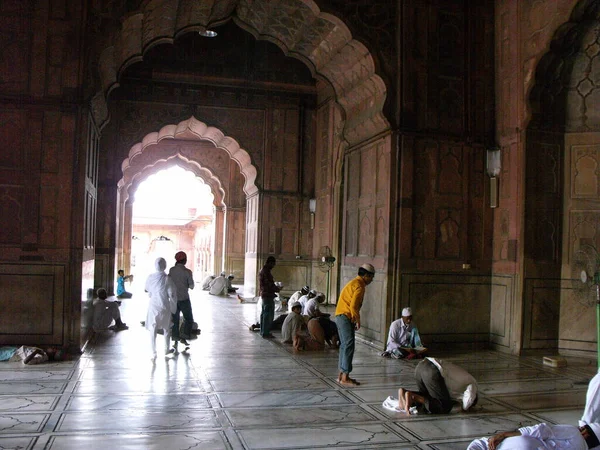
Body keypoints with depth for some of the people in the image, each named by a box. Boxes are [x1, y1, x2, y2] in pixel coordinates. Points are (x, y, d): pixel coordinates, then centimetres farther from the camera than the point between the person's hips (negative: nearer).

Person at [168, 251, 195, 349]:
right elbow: (191, 286, -7)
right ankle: (184, 337, 3)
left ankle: (175, 340, 13)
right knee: (188, 319, 12)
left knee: (175, 320, 12)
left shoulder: (171, 270, -1)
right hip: (184, 298, -4)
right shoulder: (187, 271, -11)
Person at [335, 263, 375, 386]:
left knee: (345, 345, 13)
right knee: (349, 346, -10)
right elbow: (353, 306, -20)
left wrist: (355, 320, 13)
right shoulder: (359, 285, -12)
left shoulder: (354, 282, 20)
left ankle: (341, 375, 16)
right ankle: (345, 377, -10)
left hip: (341, 316, 10)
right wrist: (358, 321, -8)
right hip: (346, 317, -10)